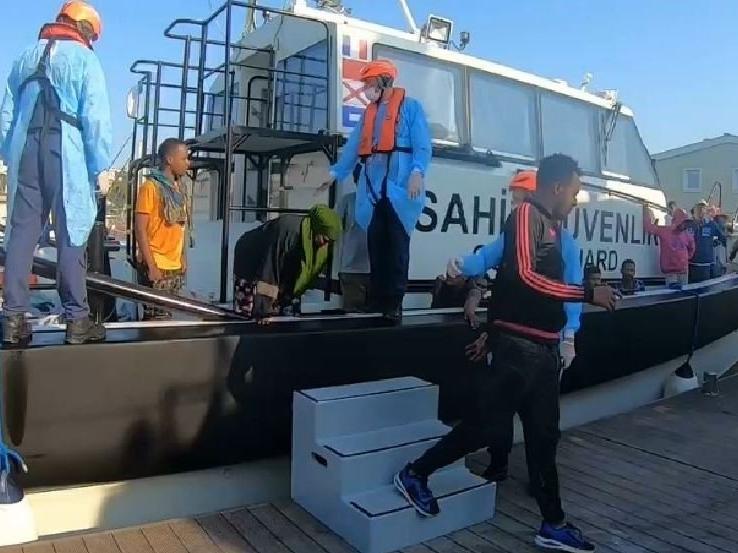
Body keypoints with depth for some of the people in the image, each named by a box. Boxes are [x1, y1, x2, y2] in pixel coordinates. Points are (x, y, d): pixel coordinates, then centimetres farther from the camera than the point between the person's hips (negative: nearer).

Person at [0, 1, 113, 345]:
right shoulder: (84, 59, 3)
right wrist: (102, 167, -7)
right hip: (66, 155, -5)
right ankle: (76, 319, -4)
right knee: (71, 235, -5)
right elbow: (95, 117, -8)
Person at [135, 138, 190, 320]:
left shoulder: (179, 187, 11)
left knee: (167, 315, 13)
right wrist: (151, 265, -16)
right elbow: (140, 229, -13)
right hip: (156, 266, -7)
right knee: (157, 318, -4)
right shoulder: (151, 187, -11)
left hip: (175, 266, 7)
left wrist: (182, 256, 12)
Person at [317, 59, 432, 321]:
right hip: (372, 190, 6)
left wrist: (417, 172, -21)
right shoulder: (369, 112, 23)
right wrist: (335, 173, 23)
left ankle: (394, 303, 0)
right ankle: (377, 302, 11)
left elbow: (422, 146, -5)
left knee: (397, 247, -4)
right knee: (376, 247, 5)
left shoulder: (410, 106, 4)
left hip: (399, 189, -6)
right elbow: (353, 147, 26)